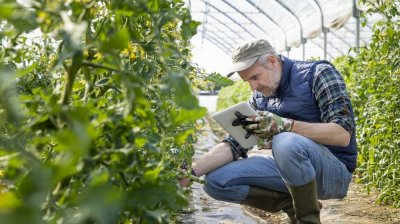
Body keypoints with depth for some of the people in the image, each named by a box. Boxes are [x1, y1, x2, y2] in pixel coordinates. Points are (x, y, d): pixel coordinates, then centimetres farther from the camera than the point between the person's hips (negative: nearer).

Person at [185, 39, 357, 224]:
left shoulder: (318, 74, -10)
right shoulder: (260, 97, 6)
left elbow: (343, 134, -21)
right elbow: (235, 144, 1)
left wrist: (285, 125, -32)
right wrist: (191, 171, -12)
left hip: (333, 170, -6)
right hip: (291, 166, 6)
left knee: (287, 143, -37)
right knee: (216, 180, -8)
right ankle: (293, 204, 0)